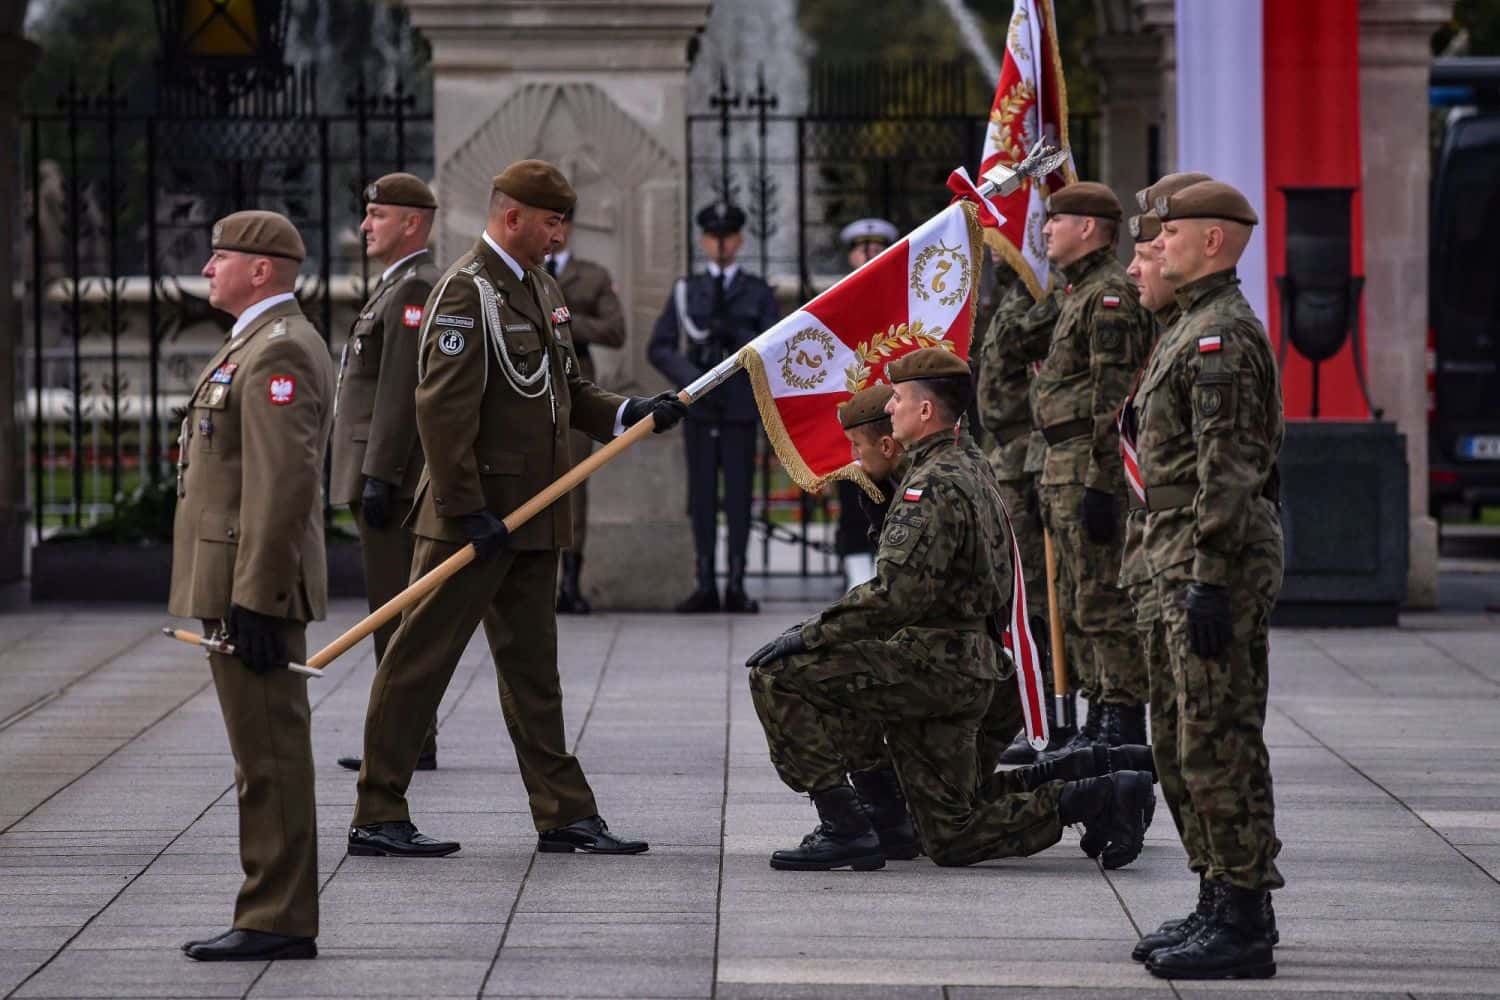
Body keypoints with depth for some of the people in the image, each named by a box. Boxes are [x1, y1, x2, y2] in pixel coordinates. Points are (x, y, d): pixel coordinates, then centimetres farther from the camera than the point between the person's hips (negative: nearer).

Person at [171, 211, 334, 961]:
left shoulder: (278, 351, -15)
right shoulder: (261, 344, 19)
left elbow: (285, 484, -22)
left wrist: (253, 601, -24)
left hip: (254, 590, -11)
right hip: (244, 588, 11)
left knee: (270, 757, -7)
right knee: (266, 758, 12)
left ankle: (278, 921, -5)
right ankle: (273, 917, 16)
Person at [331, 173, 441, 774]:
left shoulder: (415, 289, -13)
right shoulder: (397, 288, 20)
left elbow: (401, 391, -21)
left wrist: (378, 477, -23)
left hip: (391, 476, -11)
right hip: (384, 477, 11)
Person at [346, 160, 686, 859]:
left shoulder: (540, 289, 16)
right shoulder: (466, 291, -14)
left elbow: (565, 390, 23)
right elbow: (442, 409, -20)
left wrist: (628, 415, 4)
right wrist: (469, 512, -23)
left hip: (532, 514, 9)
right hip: (475, 514, -9)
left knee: (532, 667, 13)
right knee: (420, 659, -3)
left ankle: (564, 813, 18)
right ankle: (377, 817, 1)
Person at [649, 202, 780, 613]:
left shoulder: (758, 294, 9)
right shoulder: (686, 291, 11)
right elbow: (659, 349, 5)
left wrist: (736, 335, -16)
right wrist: (691, 379, -11)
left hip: (741, 409, -1)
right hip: (699, 408, 1)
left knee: (738, 496, -3)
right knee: (701, 497, 1)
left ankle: (736, 587, 0)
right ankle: (705, 586, 4)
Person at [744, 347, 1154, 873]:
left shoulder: (934, 484, -17)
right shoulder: (972, 464, 15)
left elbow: (895, 595, -27)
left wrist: (808, 635, -20)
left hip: (932, 665, -10)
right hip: (970, 671, 10)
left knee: (778, 675, -12)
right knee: (954, 837, 16)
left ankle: (844, 828, -13)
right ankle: (1098, 773, 13)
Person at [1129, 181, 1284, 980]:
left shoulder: (1222, 335, -16)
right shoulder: (1201, 327, 18)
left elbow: (1226, 471, -22)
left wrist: (1209, 581, -24)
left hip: (1215, 558, -11)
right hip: (1191, 558, 11)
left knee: (1217, 746, -9)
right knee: (1219, 743, 14)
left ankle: (1242, 926, -6)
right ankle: (1227, 905, 20)